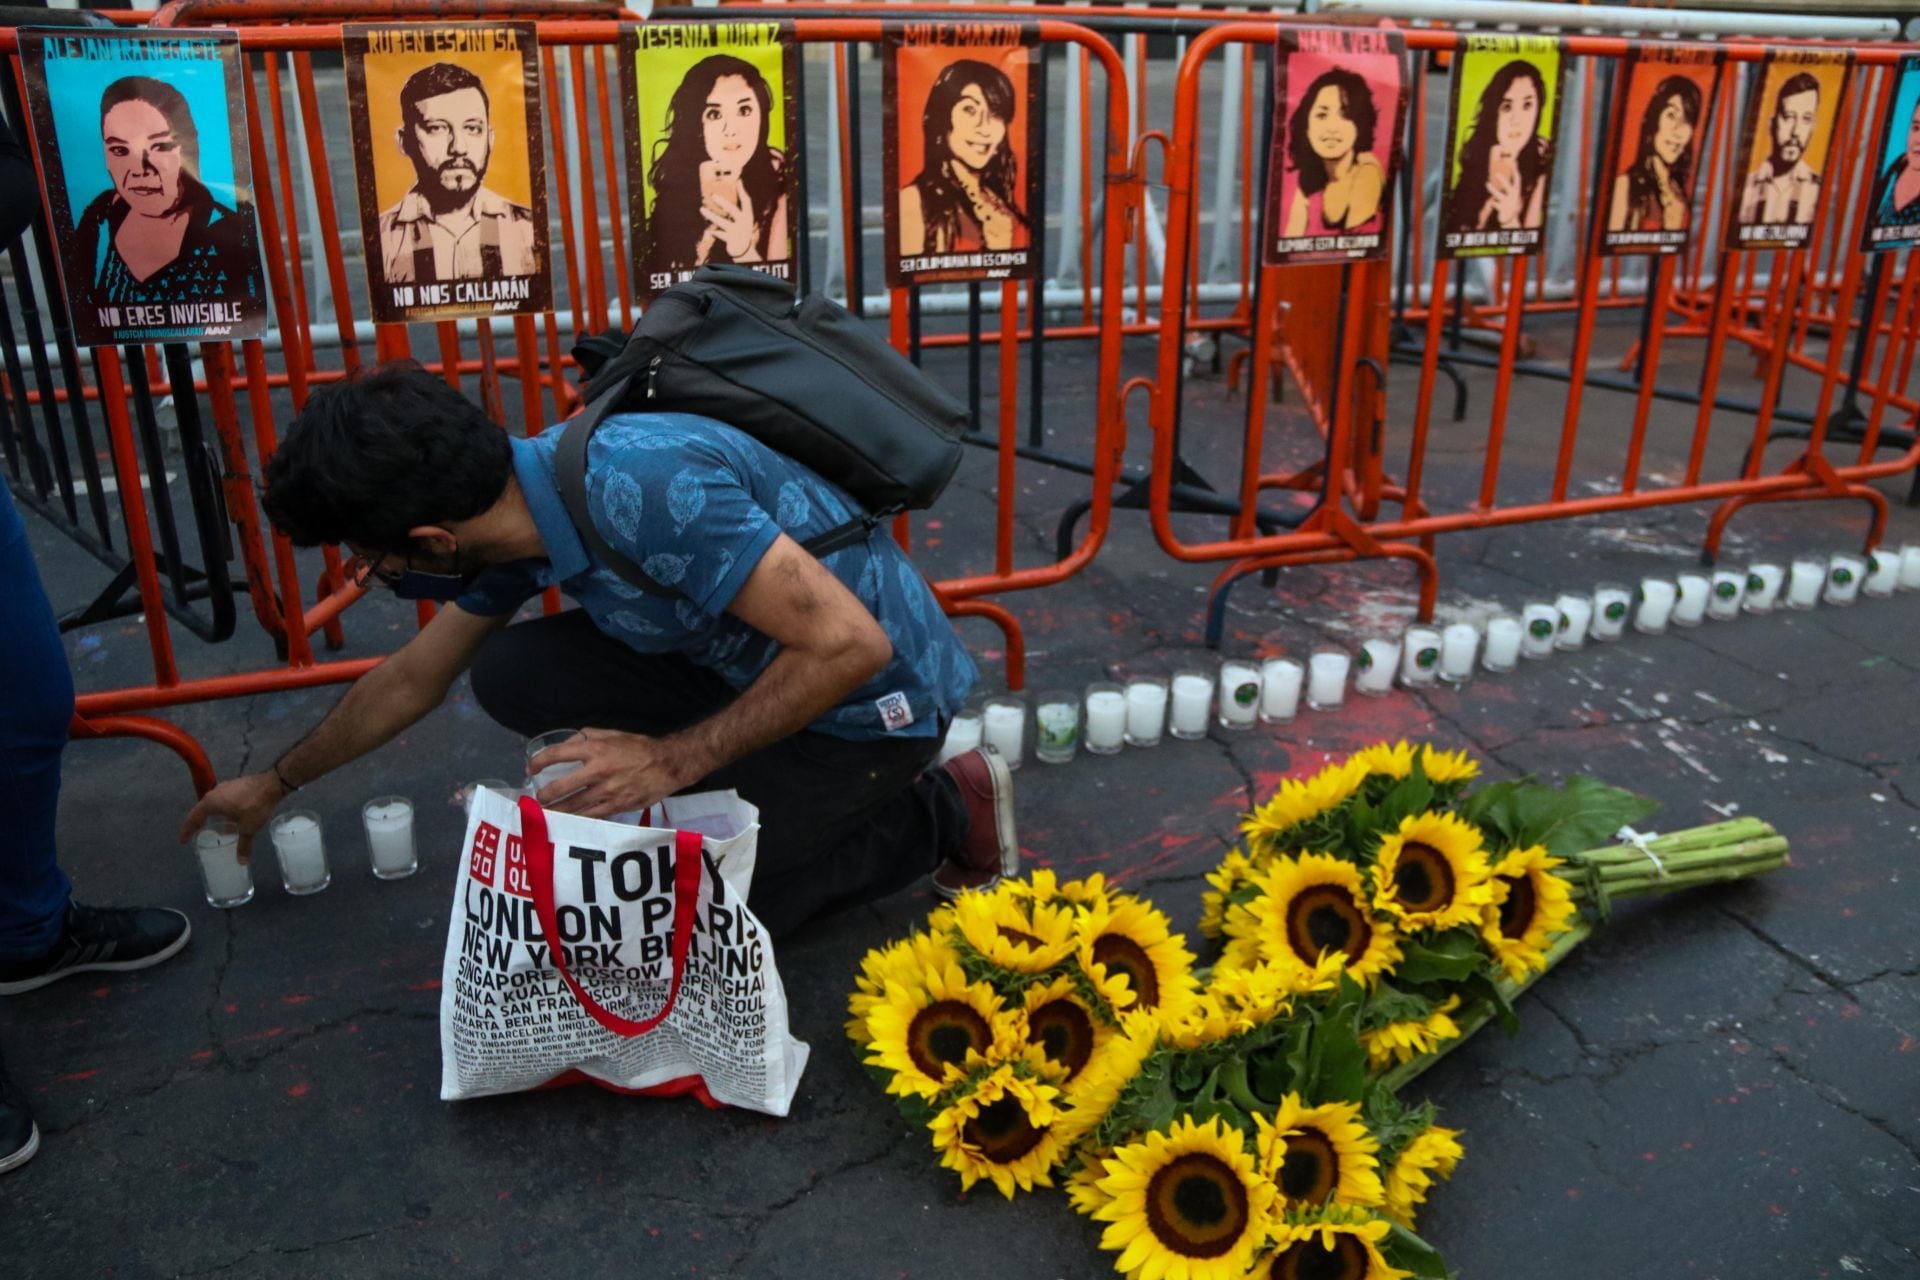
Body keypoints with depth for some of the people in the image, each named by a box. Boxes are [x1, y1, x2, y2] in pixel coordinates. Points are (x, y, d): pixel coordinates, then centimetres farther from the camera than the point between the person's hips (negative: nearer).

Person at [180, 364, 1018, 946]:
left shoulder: (641, 489, -33)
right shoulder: (509, 507, -4)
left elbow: (851, 644, -30)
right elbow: (410, 680, 14)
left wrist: (673, 760, -26)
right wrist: (277, 783, 26)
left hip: (871, 694, -8)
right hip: (742, 662, 8)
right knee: (511, 673, -5)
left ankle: (939, 817, 3)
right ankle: (754, 792, 7)